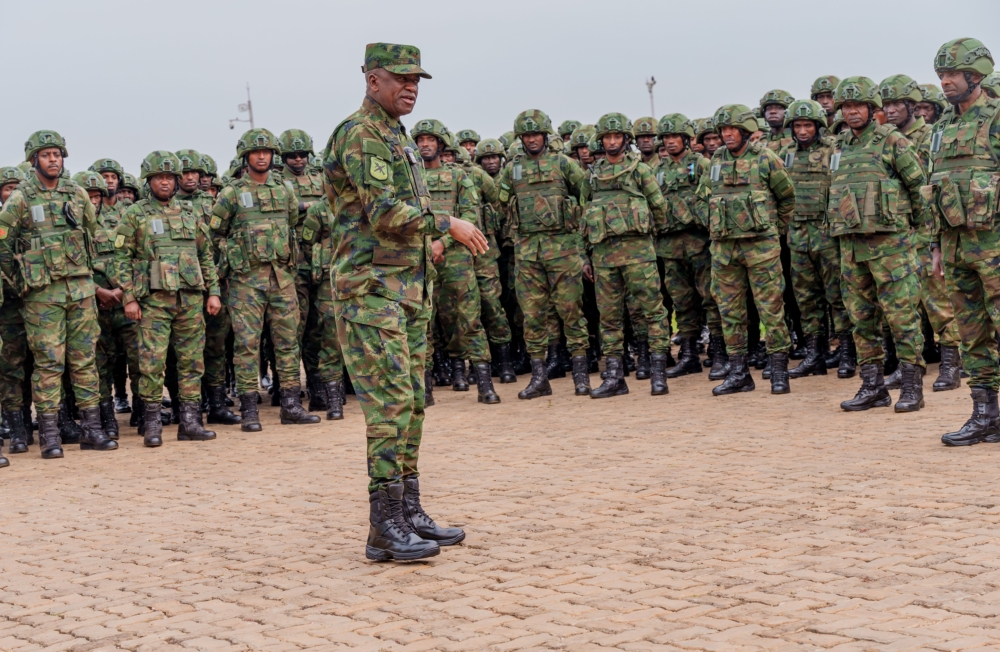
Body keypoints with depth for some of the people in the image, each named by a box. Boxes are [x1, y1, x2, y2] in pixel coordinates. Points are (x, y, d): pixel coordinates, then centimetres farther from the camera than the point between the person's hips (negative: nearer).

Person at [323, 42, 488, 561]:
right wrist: (447, 224, -12)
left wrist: (427, 238, 11)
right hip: (371, 289, -10)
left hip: (408, 289, 10)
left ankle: (409, 513, 16)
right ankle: (385, 528, -10)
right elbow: (385, 212, -20)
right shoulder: (359, 134, -11)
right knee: (390, 401, -12)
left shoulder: (398, 137, 20)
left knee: (411, 402, 10)